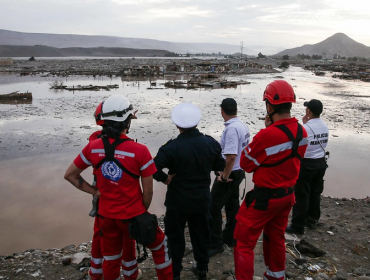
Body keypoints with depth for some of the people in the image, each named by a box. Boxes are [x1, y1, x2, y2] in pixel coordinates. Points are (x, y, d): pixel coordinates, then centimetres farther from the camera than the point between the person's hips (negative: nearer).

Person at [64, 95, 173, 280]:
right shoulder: (140, 151, -21)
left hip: (106, 216, 4)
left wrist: (95, 192, 6)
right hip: (132, 215, -4)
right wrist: (143, 211, 5)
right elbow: (148, 191, -13)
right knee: (159, 246, 23)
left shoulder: (93, 147, -8)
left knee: (110, 260, 23)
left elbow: (70, 175, 4)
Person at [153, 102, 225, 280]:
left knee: (175, 236, 13)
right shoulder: (211, 143, -9)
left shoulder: (171, 147, -21)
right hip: (203, 198, 4)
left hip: (178, 200, -3)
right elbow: (220, 166, 4)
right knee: (201, 234, 20)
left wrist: (165, 178, -11)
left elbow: (154, 168, -27)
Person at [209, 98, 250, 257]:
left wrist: (225, 175, -17)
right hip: (239, 171, 10)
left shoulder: (231, 128, -23)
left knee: (214, 208, -2)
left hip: (229, 174, -10)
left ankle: (215, 244, 6)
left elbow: (231, 156, -29)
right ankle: (230, 238, 31)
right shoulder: (243, 126, 6)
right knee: (232, 206, 18)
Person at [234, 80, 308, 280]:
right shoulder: (302, 132, -4)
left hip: (264, 197, -8)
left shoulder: (266, 135, -28)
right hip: (287, 195, 8)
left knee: (244, 243, 5)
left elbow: (246, 164, -13)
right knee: (276, 238, 26)